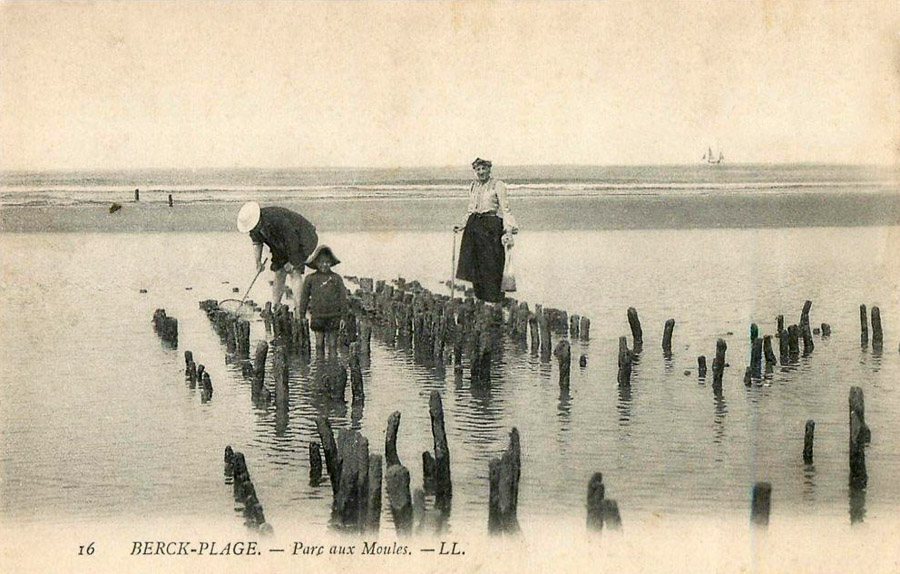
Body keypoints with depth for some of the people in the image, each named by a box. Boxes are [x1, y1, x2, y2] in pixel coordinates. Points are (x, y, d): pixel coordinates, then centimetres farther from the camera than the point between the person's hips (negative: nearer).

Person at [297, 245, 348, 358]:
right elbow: (304, 298, 8)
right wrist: (301, 315, 8)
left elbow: (343, 298, 4)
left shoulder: (337, 279, 1)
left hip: (333, 316, -1)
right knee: (319, 344, 5)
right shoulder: (310, 279, 2)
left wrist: (343, 316, 1)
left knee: (332, 344, 1)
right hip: (317, 317, 1)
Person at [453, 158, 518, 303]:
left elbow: (505, 210, -10)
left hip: (491, 226, -6)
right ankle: (480, 298, 13)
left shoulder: (497, 185, -4)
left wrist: (509, 231, -19)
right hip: (473, 225, 6)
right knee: (474, 265, 5)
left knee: (491, 264, -6)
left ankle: (493, 299, 0)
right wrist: (463, 226, 18)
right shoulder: (473, 186, 15)